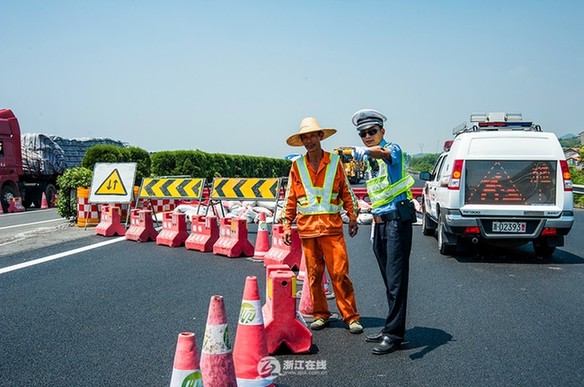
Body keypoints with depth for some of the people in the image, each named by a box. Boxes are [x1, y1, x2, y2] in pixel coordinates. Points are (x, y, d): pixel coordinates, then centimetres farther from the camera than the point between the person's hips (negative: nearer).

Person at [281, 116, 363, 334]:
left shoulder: (335, 162, 5)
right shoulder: (296, 166, 8)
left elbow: (346, 192, 10)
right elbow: (291, 198, 11)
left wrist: (352, 217, 8)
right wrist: (287, 224, 7)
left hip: (332, 226, -2)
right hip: (307, 228, 2)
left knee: (339, 273, -4)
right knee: (313, 274, 7)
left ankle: (350, 316, 5)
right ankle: (321, 314, 20)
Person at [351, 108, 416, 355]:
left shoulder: (393, 149, -7)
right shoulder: (368, 160, 17)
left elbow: (383, 153, -33)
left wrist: (363, 151, -53)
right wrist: (375, 216, 18)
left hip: (397, 219, -8)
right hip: (379, 222, 8)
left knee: (395, 278, -9)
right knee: (388, 280, 13)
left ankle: (394, 333, -6)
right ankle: (391, 328, 20)